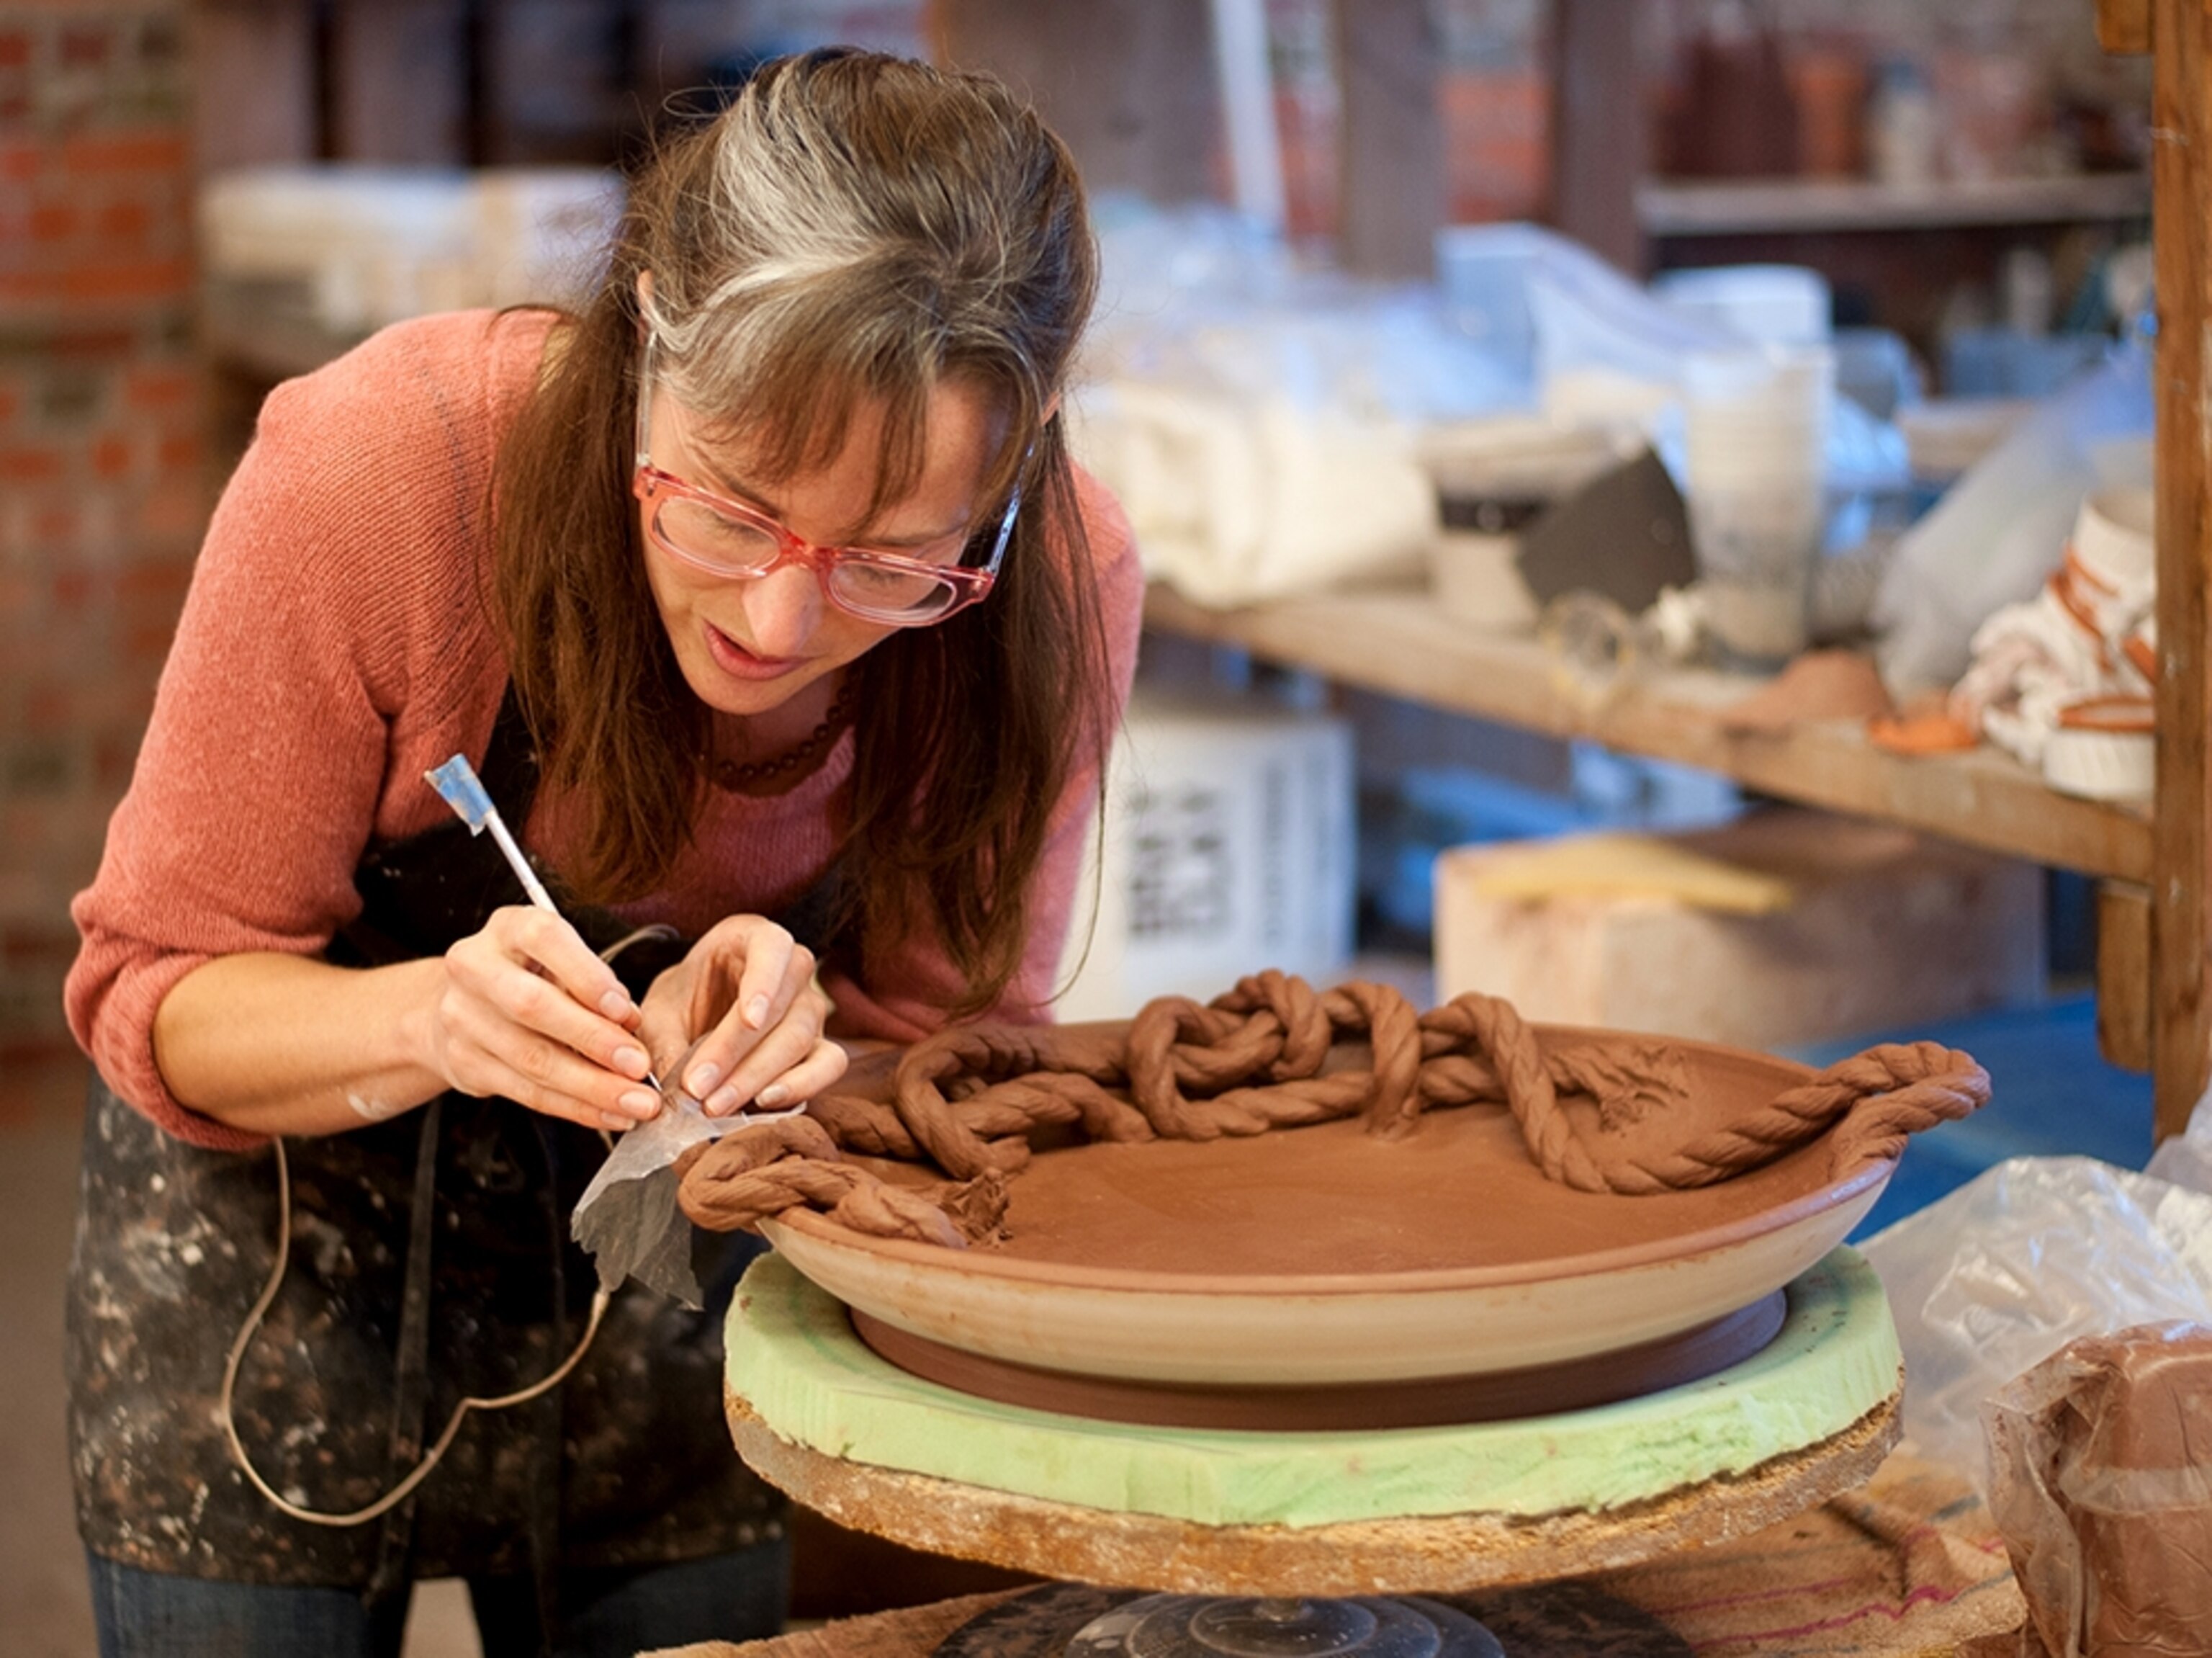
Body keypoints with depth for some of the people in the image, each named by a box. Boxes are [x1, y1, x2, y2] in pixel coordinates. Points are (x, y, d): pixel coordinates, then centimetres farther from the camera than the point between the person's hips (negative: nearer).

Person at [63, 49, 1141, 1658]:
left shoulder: (1060, 587, -24)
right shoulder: (375, 466, -31)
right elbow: (156, 998, -20)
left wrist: (801, 1047, -34)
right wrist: (430, 1021, -40)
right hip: (283, 1246, -1)